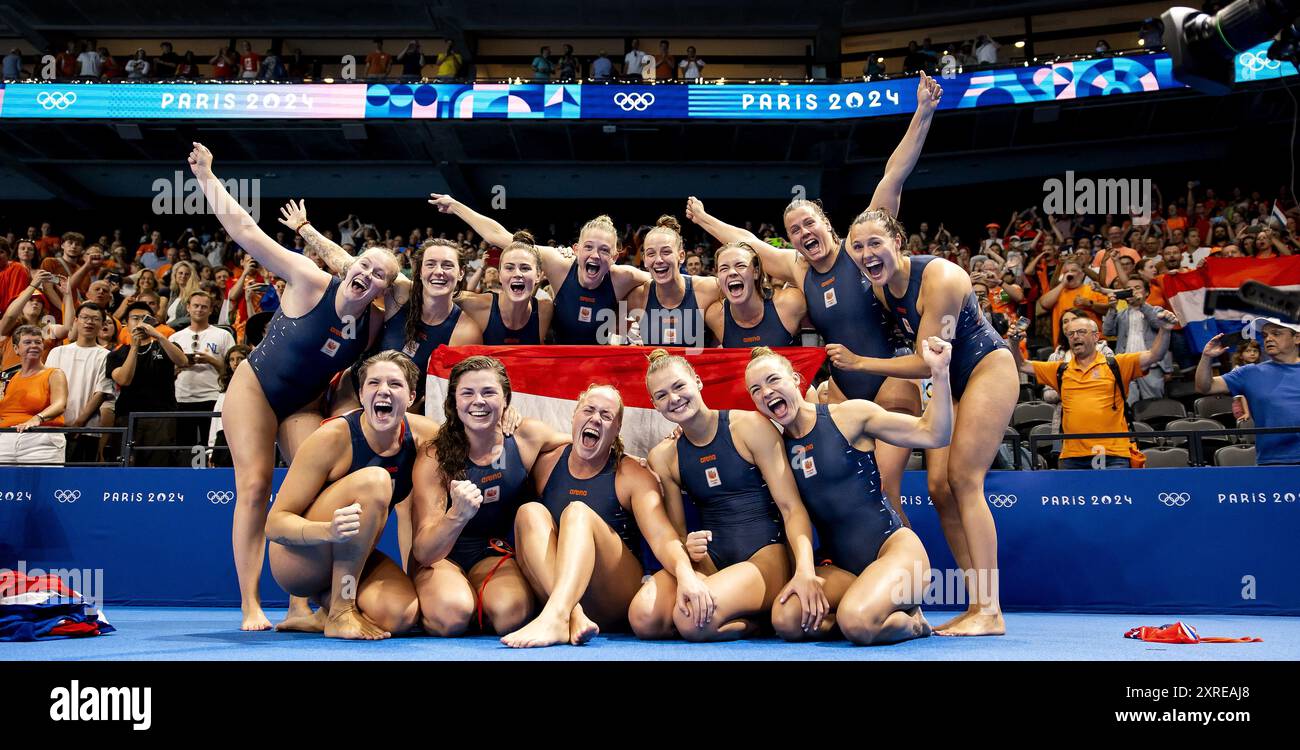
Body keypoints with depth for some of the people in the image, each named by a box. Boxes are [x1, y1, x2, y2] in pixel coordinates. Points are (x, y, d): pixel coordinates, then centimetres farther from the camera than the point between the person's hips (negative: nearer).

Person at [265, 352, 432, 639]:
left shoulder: (421, 434, -9)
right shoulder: (332, 437, -22)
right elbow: (275, 523, -23)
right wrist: (328, 530, -42)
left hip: (353, 560, 4)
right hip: (297, 559, -4)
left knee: (402, 615, -28)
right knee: (374, 479, -30)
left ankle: (324, 613, 6)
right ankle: (339, 613, -20)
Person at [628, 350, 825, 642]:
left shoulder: (749, 426, -4)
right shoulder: (664, 456, 8)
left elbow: (791, 507, -8)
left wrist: (805, 570, -26)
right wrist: (687, 549, -16)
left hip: (766, 555, -4)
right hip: (710, 560, 5)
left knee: (691, 620, -32)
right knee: (643, 619, -26)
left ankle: (762, 616, -1)